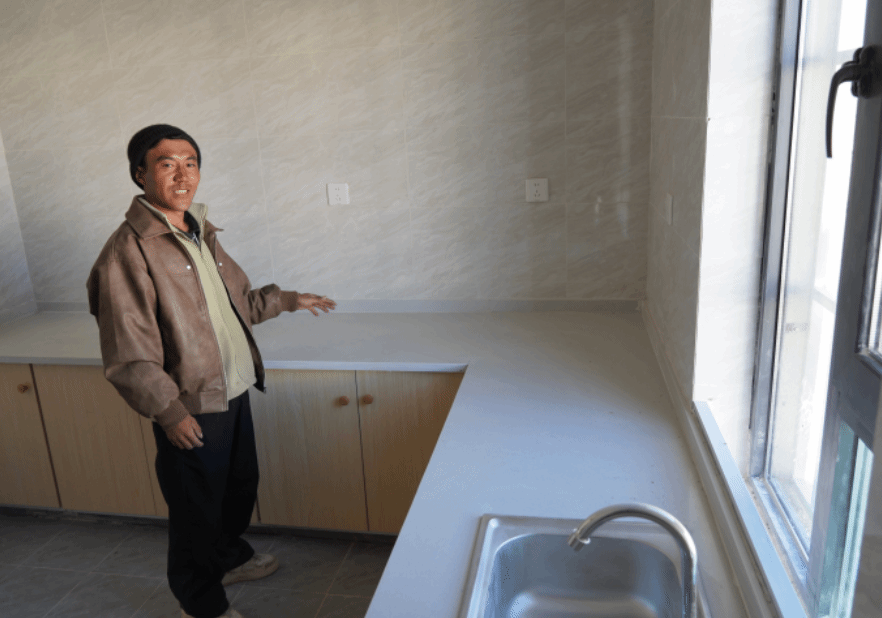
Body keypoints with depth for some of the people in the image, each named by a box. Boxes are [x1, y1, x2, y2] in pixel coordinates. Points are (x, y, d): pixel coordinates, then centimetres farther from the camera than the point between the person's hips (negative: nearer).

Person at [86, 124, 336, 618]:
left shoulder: (200, 233, 8)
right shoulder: (127, 252, -18)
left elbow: (239, 299, 21)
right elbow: (128, 355, -19)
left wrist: (288, 300, 18)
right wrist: (169, 412, -20)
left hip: (235, 392, 8)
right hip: (191, 410, -8)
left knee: (241, 485, 24)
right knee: (197, 508, 11)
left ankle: (231, 557, 52)